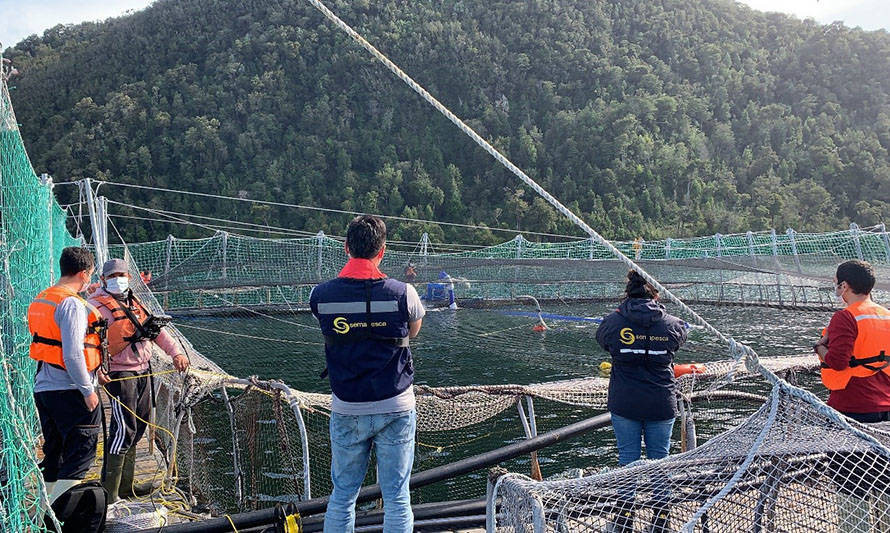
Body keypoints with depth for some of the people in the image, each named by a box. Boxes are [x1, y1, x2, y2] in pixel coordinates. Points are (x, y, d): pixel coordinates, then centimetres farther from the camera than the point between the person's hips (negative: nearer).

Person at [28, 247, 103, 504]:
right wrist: (88, 389, -17)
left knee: (53, 452, 18)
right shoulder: (72, 304, -17)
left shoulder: (40, 300, 13)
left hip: (42, 387, 9)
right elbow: (72, 354, -22)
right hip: (70, 390, -9)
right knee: (81, 453, -3)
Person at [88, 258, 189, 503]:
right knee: (124, 430, -12)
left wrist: (176, 352, 7)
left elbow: (157, 330, 20)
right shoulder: (98, 305, -7)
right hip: (119, 373, -8)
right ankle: (109, 490, -5)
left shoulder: (135, 303, 18)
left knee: (137, 429, 13)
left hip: (143, 372, 8)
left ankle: (126, 485, 24)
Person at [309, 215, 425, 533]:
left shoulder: (321, 295, -7)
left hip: (347, 411, 2)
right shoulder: (402, 293, -10)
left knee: (342, 496, 14)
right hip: (396, 409, -1)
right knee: (396, 498, 8)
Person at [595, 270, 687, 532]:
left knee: (627, 457, 13)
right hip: (661, 405, 0)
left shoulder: (613, 322, -10)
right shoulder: (672, 325, -7)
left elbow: (601, 339, 10)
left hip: (624, 404, 0)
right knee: (659, 457, 14)